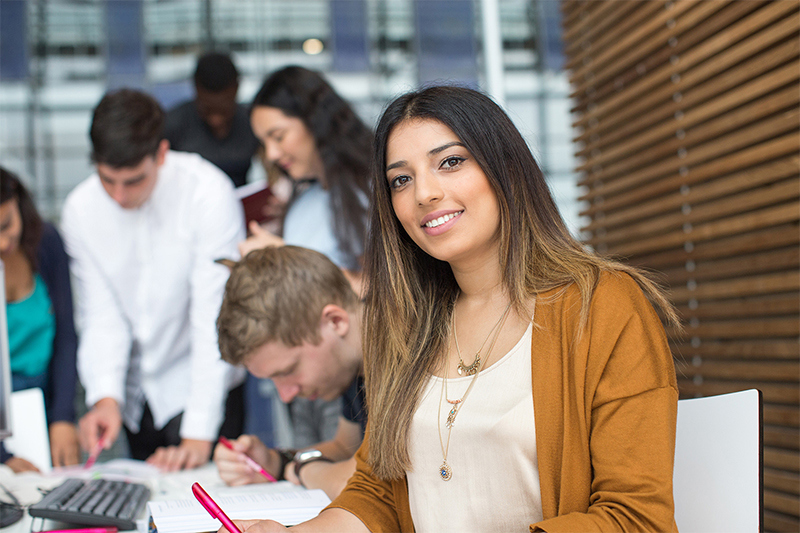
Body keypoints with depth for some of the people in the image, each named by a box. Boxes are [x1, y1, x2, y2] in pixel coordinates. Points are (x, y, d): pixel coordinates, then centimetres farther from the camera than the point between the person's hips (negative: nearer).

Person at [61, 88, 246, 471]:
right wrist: (106, 396, -22)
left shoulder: (207, 193, -20)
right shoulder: (80, 210, -6)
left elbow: (214, 318, -21)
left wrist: (199, 433, -24)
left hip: (202, 387, -4)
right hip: (134, 396, 4)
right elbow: (101, 314, -4)